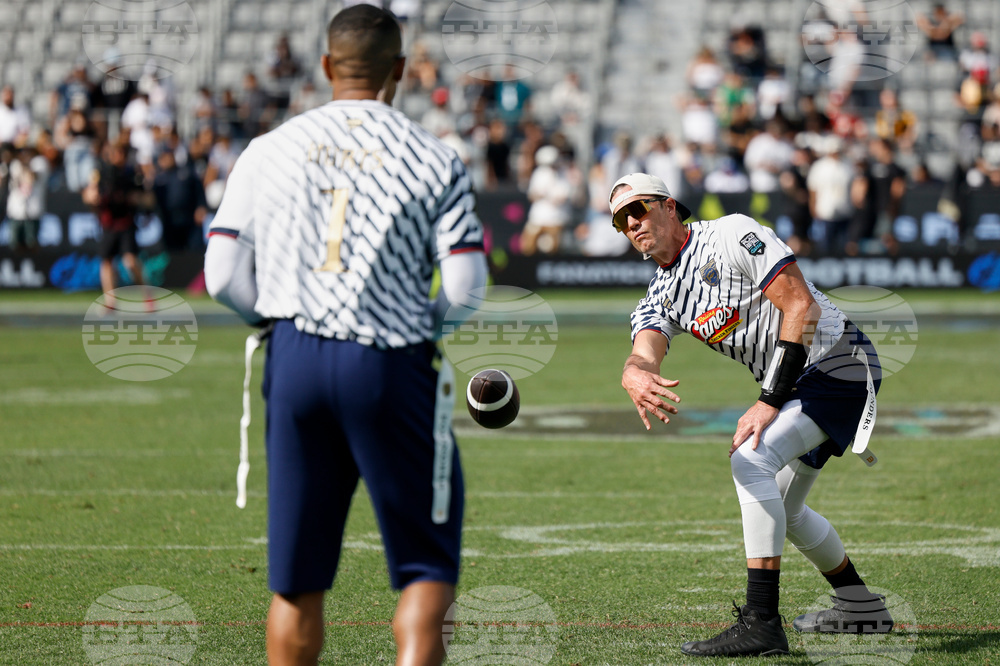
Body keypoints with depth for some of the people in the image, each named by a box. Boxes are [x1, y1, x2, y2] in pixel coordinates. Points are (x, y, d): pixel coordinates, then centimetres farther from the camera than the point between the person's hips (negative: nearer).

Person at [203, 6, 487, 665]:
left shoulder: (268, 151, 6)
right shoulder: (435, 162, -1)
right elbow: (464, 289, -5)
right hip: (391, 366, -3)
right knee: (428, 565, 5)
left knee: (297, 579, 11)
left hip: (294, 361, 3)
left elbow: (222, 277, 4)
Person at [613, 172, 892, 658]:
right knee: (781, 511, 20)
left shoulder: (731, 236, -14)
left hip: (837, 362, -10)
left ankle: (761, 623, -31)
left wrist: (770, 401, -25)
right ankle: (860, 607, 40)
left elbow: (802, 307, -21)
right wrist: (636, 377, -40)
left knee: (750, 461, -26)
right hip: (796, 384, 10)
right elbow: (644, 353, -13)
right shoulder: (661, 296, 9)